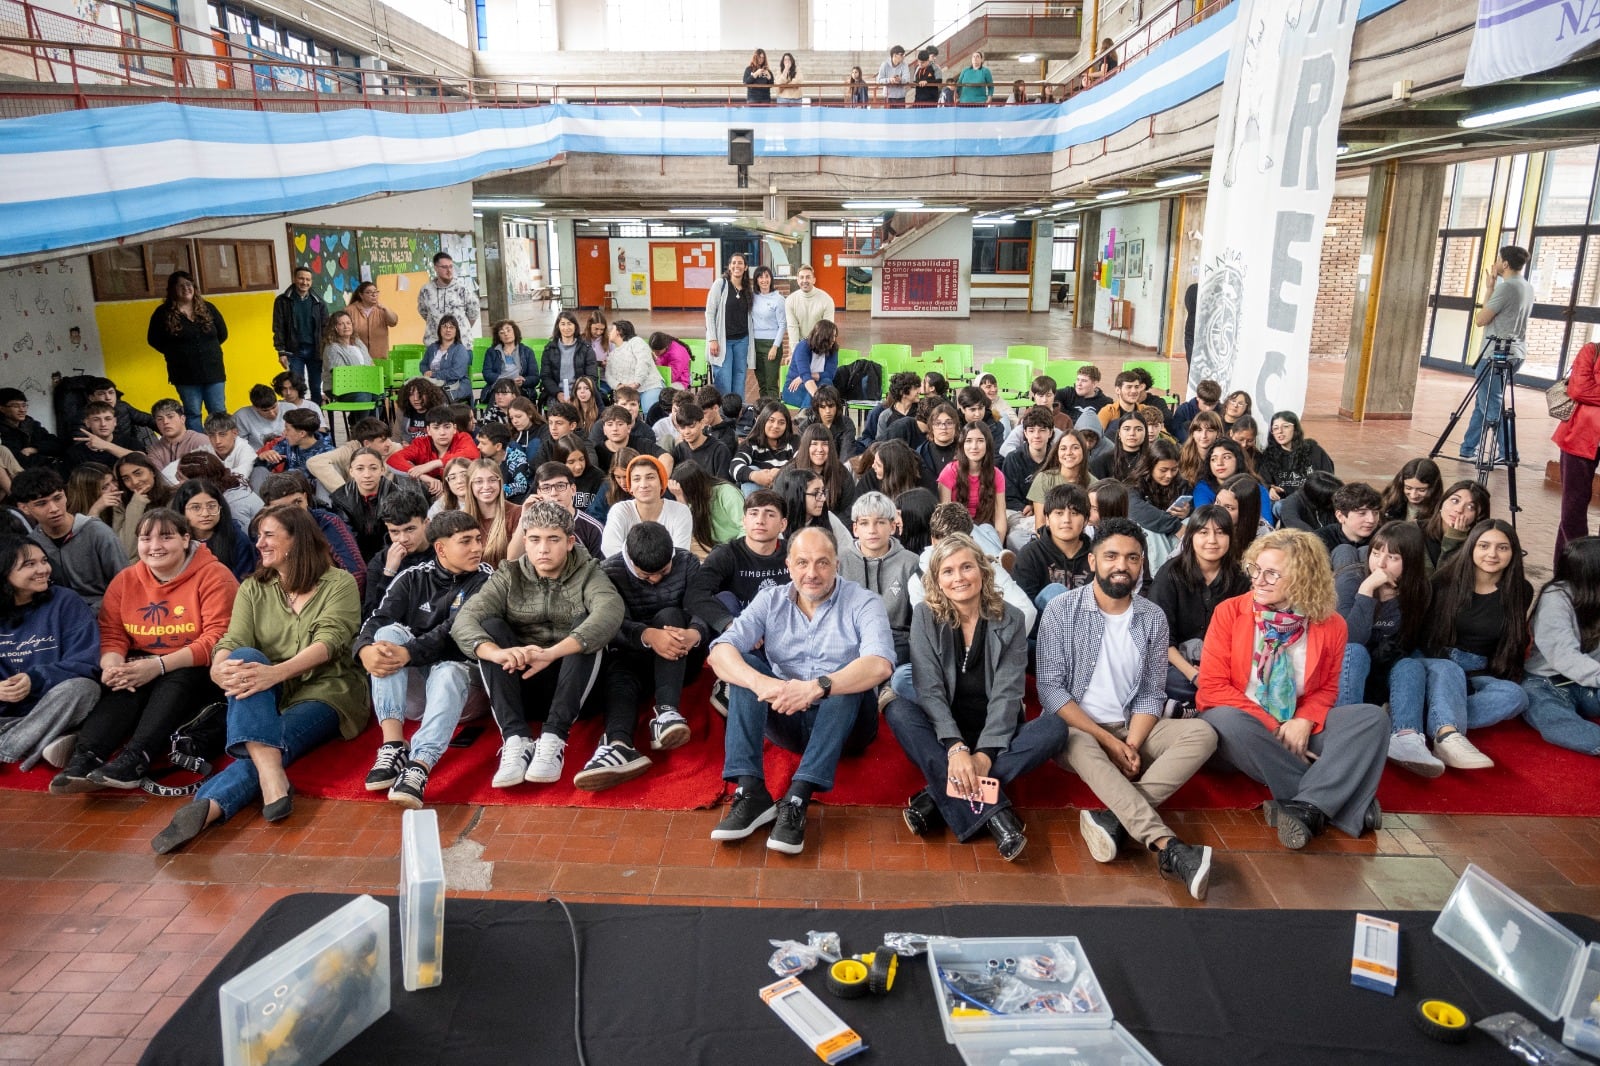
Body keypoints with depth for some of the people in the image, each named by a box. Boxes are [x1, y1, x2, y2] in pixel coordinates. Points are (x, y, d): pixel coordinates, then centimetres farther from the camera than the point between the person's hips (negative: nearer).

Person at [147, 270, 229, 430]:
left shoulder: (207, 308, 7)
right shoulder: (163, 313, -1)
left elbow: (222, 333, 13)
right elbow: (153, 340, 5)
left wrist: (207, 348, 8)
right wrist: (175, 354, 3)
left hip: (213, 370, 2)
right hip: (185, 374, -2)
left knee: (219, 412, 4)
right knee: (192, 413, 3)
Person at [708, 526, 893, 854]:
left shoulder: (862, 603, -8)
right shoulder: (771, 600, 1)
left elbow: (880, 665, -27)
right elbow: (720, 651, -14)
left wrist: (817, 687, -42)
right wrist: (761, 683, -36)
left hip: (846, 722, -2)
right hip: (785, 720, 3)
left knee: (850, 679, -31)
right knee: (743, 664, -19)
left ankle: (796, 800, -37)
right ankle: (750, 792, -30)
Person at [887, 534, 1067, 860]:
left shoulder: (1010, 619, -4)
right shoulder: (925, 616, -5)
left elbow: (1007, 694, -12)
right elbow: (929, 690, -14)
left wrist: (985, 754, -26)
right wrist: (955, 748, -29)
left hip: (994, 737, 1)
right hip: (944, 734, 0)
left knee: (1055, 727, -27)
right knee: (897, 710, -29)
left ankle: (941, 798, -30)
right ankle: (991, 810, -37)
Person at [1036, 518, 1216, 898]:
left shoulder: (1153, 618, 3)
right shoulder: (1061, 611, -8)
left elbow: (1151, 693, 3)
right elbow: (1050, 689, -12)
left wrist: (1132, 744, -16)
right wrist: (1108, 740, -19)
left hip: (1131, 729, 4)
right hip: (1076, 728, -4)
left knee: (1203, 734, -19)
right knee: (1080, 745, -37)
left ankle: (1116, 818, -34)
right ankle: (1168, 847, -44)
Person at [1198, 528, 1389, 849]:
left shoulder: (1330, 624, -3)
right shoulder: (1230, 612, -8)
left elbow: (1327, 688, 8)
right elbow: (1212, 687, -10)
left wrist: (1304, 721, -14)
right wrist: (1271, 726, -19)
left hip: (1297, 728, 3)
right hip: (1242, 727, -2)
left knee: (1372, 717, -18)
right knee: (1224, 719, -37)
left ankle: (1306, 809, -32)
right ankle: (1335, 799, -25)